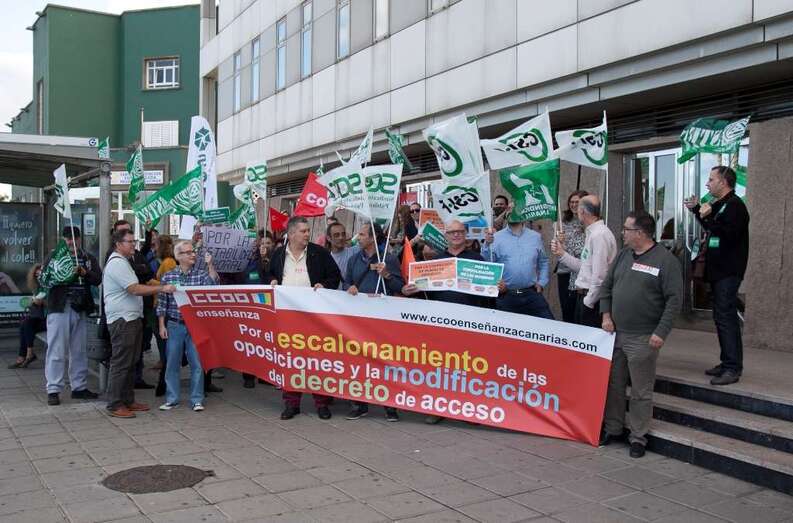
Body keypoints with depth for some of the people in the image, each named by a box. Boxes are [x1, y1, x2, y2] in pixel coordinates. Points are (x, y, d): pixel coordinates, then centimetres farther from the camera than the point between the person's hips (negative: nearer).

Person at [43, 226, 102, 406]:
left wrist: (85, 273, -18)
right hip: (59, 309, -3)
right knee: (56, 351, -3)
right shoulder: (54, 256, 5)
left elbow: (97, 279, 0)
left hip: (80, 310, 4)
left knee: (79, 351, 12)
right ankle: (53, 390, 3)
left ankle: (79, 387, 22)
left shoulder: (89, 259, 12)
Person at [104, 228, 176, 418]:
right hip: (122, 320, -11)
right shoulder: (117, 263, -14)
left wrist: (155, 289, 15)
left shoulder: (123, 261, 21)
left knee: (130, 362, 14)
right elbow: (135, 289, -21)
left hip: (132, 318, 11)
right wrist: (162, 288, -20)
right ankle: (115, 405, -1)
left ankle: (128, 400, 22)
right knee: (121, 363, -6)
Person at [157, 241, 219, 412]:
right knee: (172, 364, 8)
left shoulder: (201, 274, 1)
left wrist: (210, 265, -25)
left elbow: (213, 284, -18)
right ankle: (171, 399, 19)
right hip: (174, 325, 1)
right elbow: (162, 303, 4)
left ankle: (197, 400, 10)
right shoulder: (168, 276, 1)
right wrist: (162, 326, 1)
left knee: (197, 364, 1)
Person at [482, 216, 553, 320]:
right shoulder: (496, 238, 1)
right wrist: (487, 244, -23)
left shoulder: (536, 237, 10)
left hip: (532, 294, 2)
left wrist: (541, 283, 9)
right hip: (505, 296, -2)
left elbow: (543, 262, 20)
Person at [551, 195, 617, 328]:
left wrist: (588, 302, -16)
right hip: (584, 297, 10)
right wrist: (561, 253, 13)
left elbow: (599, 276, -22)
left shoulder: (599, 235, -18)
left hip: (592, 300, -10)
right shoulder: (591, 233, 14)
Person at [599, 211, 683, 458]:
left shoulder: (665, 260, -9)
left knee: (641, 391, 3)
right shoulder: (623, 255, 10)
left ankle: (638, 437, 15)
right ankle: (612, 428, 27)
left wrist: (661, 332, -17)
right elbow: (606, 286, 17)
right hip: (615, 334, 6)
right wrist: (606, 316, 6)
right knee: (613, 384, 13)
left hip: (643, 339, -6)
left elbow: (674, 299, -12)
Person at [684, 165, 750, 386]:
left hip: (728, 271, -10)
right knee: (722, 316, 14)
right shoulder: (719, 204, 17)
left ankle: (733, 368, -8)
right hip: (718, 270, 10)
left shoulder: (734, 205, -13)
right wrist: (697, 209, 21)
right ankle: (727, 362, 22)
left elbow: (728, 234, -24)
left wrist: (708, 217, -21)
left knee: (726, 317, -11)